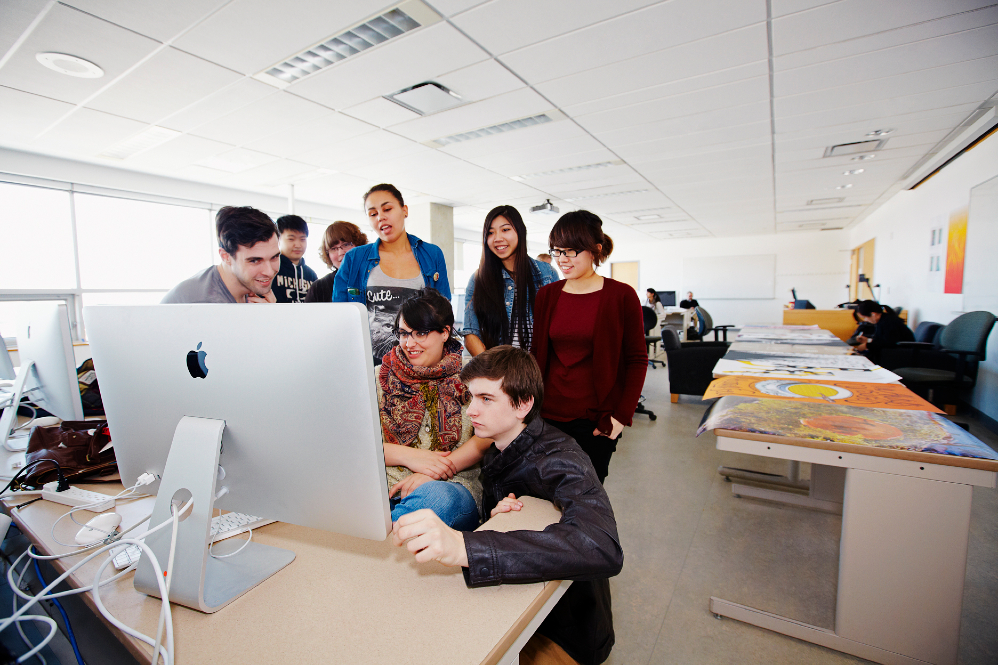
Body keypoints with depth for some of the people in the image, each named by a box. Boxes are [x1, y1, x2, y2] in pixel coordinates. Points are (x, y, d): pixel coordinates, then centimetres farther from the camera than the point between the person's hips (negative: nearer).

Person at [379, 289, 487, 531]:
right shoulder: (380, 376, 14)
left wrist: (432, 473, -14)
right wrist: (409, 456, -11)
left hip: (450, 486, -1)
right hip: (386, 483, 1)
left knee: (438, 497, -38)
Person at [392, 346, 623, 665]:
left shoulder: (559, 460, -26)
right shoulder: (496, 451, -4)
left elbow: (603, 550, -43)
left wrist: (462, 546, -51)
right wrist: (494, 517, -18)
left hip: (564, 632, -5)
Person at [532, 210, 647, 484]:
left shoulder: (621, 296, -5)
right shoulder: (546, 295, 5)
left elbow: (637, 360, -2)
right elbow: (537, 355, 10)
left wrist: (622, 415, -8)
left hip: (596, 420, -2)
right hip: (549, 415, 3)